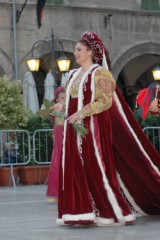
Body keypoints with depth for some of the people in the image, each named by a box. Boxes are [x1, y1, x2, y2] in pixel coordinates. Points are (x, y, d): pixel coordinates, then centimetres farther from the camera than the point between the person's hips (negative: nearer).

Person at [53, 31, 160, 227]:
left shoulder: (99, 73, -6)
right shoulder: (73, 75, 16)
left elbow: (106, 101, -14)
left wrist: (81, 113, -20)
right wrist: (62, 107, 2)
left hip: (94, 128, -7)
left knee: (97, 169, -6)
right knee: (76, 170, 1)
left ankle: (112, 212, 3)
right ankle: (81, 211, 3)